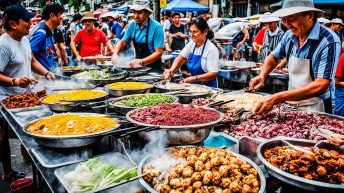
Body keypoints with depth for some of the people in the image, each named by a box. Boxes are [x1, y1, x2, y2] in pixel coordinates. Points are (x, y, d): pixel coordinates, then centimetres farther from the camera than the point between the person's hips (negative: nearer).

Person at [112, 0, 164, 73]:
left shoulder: (156, 27, -14)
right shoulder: (132, 25, 2)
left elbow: (158, 53, -18)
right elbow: (123, 42, 13)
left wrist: (141, 62, -28)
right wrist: (115, 54, -6)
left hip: (153, 68, -5)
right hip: (138, 67, 5)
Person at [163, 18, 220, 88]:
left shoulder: (212, 49, -15)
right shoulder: (191, 44, 6)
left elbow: (213, 74, -19)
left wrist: (195, 78, -30)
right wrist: (172, 70, -11)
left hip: (207, 87, -7)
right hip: (194, 85, 7)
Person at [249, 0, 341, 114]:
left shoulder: (328, 42, -23)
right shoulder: (290, 35, -5)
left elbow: (321, 86, -30)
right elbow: (274, 57, 11)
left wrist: (278, 98, -38)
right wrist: (262, 76, -11)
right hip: (292, 103, 5)